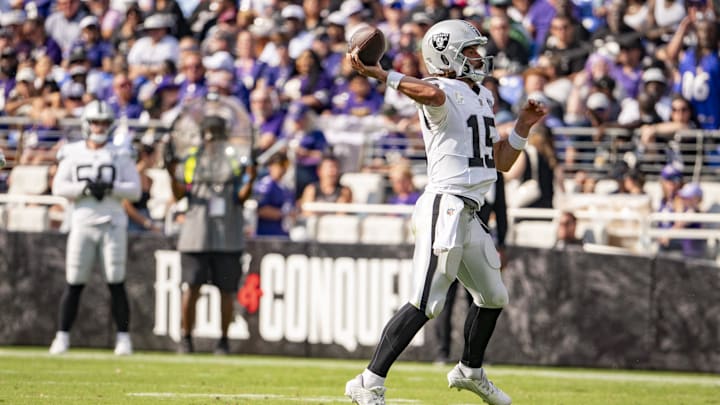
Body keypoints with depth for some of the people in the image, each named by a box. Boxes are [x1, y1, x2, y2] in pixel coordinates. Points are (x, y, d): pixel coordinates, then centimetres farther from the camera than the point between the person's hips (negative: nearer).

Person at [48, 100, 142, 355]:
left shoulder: (120, 155, 6)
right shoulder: (72, 155, 7)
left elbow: (135, 190, 0)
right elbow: (58, 187, -2)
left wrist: (110, 187, -15)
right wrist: (85, 187, -15)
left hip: (112, 223, 0)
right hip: (82, 222, 0)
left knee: (116, 283, -3)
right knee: (74, 284, 0)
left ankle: (123, 338, 2)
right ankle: (62, 337, 6)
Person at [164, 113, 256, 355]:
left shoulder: (236, 160, 5)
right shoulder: (191, 160, 9)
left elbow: (241, 198, 0)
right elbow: (179, 194, 8)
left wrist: (250, 179, -17)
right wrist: (173, 173, -7)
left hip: (228, 237, -1)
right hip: (196, 235, 1)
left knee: (226, 290, 1)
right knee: (192, 287, -3)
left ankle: (224, 339, 12)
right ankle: (186, 337, 8)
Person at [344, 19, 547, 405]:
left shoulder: (482, 98, 20)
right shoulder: (444, 93, -8)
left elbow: (502, 161, 24)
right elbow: (432, 92, -36)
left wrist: (523, 126, 13)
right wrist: (380, 75, -38)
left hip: (469, 214, 10)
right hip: (446, 206, -10)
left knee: (493, 296, 23)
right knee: (426, 303, -16)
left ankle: (470, 371, 43)